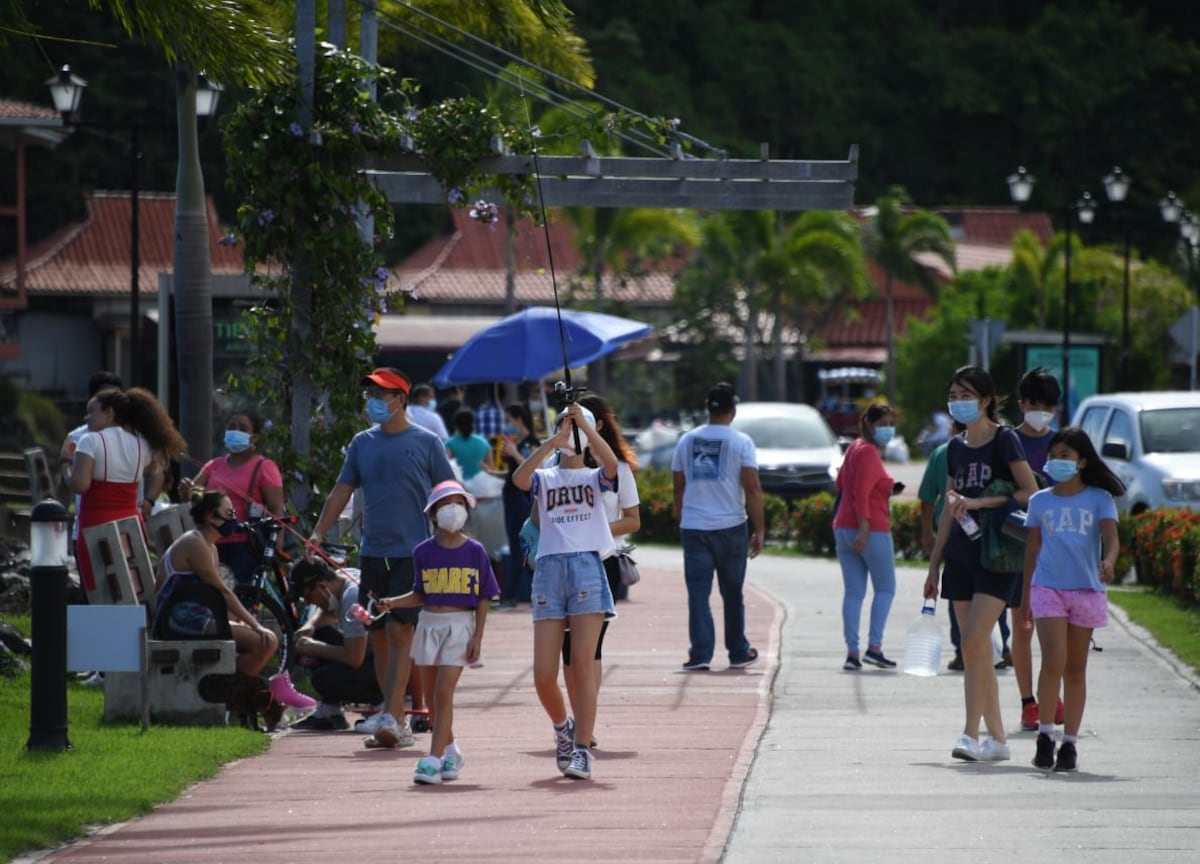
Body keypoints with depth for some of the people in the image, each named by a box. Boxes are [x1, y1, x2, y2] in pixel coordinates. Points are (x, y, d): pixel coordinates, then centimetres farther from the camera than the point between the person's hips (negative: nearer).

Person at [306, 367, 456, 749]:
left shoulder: (426, 443, -1)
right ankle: (397, 725, 11)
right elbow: (342, 491, 11)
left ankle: (391, 717, -21)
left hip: (412, 552, -5)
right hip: (372, 552, 5)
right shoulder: (363, 443, 11)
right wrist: (318, 533, 0)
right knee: (378, 637, 5)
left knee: (398, 632, -15)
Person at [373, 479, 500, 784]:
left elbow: (482, 599, 0)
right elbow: (421, 595, 12)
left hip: (460, 625, -4)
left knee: (444, 692, -13)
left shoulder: (475, 551, -2)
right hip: (429, 623, 4)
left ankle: (434, 759, -15)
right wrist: (392, 602, -5)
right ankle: (450, 752, 28)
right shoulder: (424, 552, 4)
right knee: (433, 695, 9)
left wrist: (478, 637, -5)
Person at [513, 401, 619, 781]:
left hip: (587, 567, -1)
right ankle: (562, 727, 25)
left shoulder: (595, 478, 13)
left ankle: (582, 750, -3)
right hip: (549, 568, 1)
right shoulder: (544, 479, 15)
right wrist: (551, 443, -17)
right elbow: (519, 478, -9)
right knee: (543, 674, -3)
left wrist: (583, 423, -16)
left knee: (583, 667, -8)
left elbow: (611, 463, -11)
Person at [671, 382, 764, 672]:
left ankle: (700, 654, -9)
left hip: (693, 527, 1)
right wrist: (759, 529, -4)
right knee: (732, 594, 11)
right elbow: (752, 489, -9)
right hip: (731, 527, -1)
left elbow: (678, 487, 10)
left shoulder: (687, 441, 5)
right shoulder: (740, 443, -6)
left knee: (698, 593, 0)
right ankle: (738, 653, 20)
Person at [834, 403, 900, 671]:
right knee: (885, 588, 3)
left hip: (843, 528, 8)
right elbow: (861, 492, -21)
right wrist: (864, 527, -27)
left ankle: (852, 653, 1)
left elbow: (841, 484, 26)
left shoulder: (855, 447, 14)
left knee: (853, 591, 6)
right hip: (872, 529, -8)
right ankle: (874, 647, -5)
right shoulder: (869, 452, -12)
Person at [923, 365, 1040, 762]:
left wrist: (977, 502, -18)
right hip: (960, 555, 7)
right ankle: (997, 738, 11)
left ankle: (971, 734, -15)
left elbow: (1031, 492, -12)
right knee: (976, 651, 5)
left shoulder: (1004, 440, -7)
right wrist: (934, 565, 17)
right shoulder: (956, 447, 13)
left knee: (973, 643, -16)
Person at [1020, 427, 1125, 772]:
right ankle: (1045, 735, -8)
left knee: (1076, 668, 7)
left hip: (1086, 589, 0)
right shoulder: (1040, 501, 7)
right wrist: (1026, 597, 12)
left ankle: (1069, 743, 13)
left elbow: (1111, 537, -10)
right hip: (1048, 588, 0)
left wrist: (1108, 562, -33)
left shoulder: (1099, 499, 2)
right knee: (1054, 660, -16)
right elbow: (1032, 548, 12)